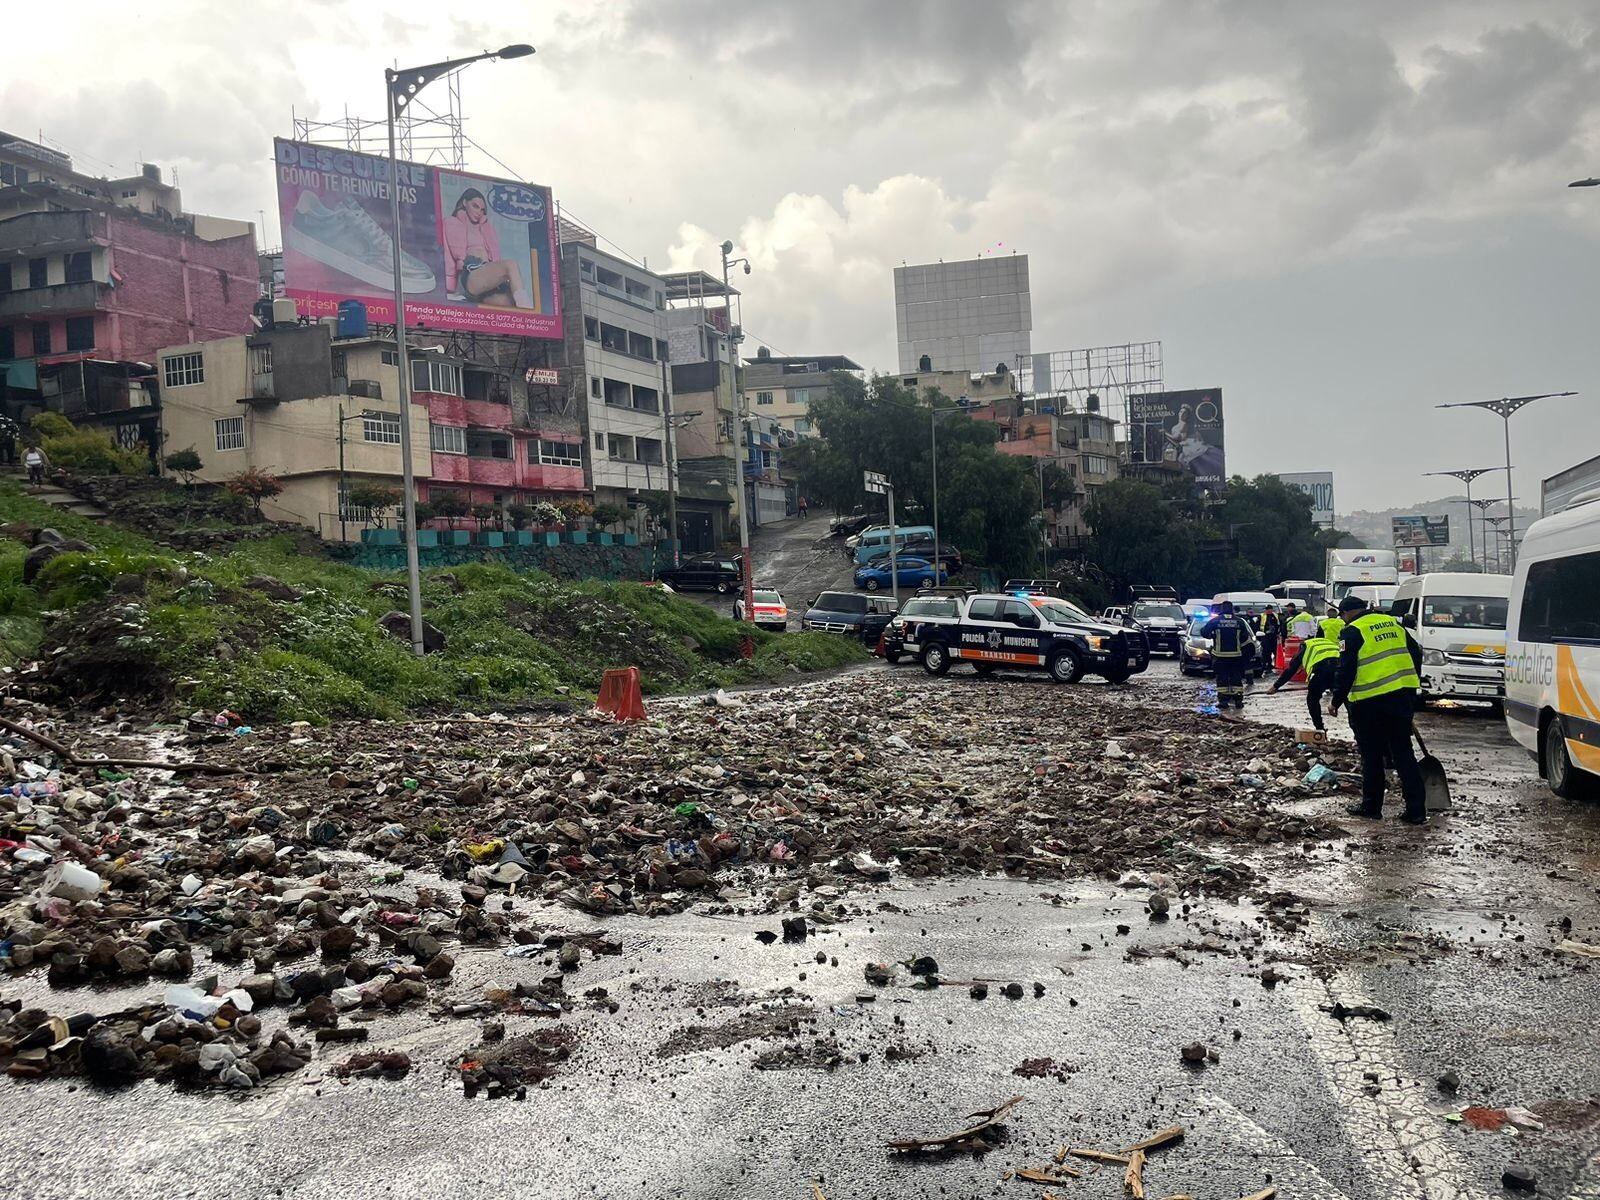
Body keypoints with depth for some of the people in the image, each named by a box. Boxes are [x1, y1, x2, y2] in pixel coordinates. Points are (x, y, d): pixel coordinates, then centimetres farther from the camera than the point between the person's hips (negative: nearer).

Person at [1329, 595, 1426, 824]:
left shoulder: (1352, 632, -7)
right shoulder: (1393, 623, 13)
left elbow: (1346, 670, -12)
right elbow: (1416, 654, 18)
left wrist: (1337, 700, -3)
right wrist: (1413, 683, 27)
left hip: (1370, 702, -6)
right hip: (1403, 696, 6)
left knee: (1371, 757, 6)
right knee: (1403, 754, 9)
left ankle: (1371, 806, 14)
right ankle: (1416, 810, 6)